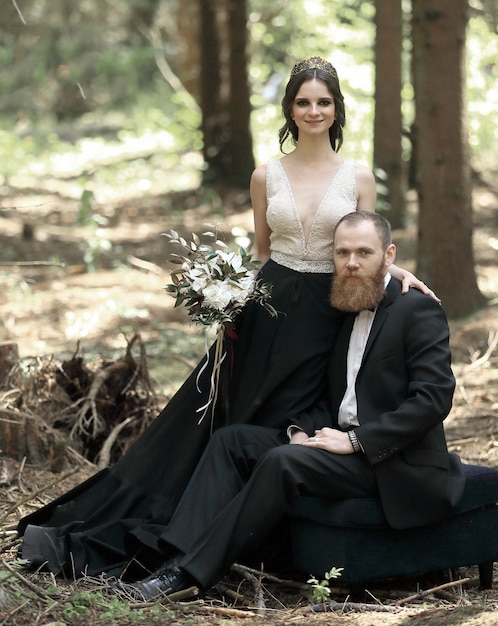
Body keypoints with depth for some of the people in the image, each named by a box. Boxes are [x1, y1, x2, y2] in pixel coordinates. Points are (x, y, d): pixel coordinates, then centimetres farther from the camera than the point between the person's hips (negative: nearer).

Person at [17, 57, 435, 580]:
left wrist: (398, 272, -12)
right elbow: (261, 252, 13)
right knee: (219, 416, -1)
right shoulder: (267, 175, 6)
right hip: (269, 308, 1)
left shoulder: (358, 177, 2)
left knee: (277, 434, 0)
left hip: (324, 319, -1)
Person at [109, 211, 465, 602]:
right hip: (342, 444, 9)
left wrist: (355, 440, -20)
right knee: (230, 439, -7)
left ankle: (190, 573, -28)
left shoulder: (419, 311, -7)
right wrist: (302, 430, -3)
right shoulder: (347, 313, 18)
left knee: (284, 462, -30)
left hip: (394, 463, -8)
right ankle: (180, 562, -20)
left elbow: (434, 397, -18)